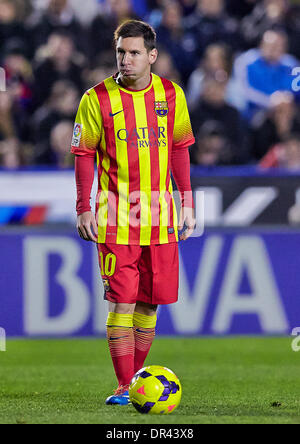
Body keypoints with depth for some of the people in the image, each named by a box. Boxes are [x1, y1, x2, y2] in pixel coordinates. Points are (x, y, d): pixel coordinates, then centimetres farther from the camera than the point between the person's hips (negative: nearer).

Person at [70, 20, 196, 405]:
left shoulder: (171, 95, 5)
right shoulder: (97, 99, -5)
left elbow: (180, 149, 13)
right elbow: (84, 155, 0)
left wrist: (187, 203, 11)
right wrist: (84, 209, -4)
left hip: (160, 215, 3)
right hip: (116, 217, -3)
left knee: (150, 301, 6)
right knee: (122, 301, -8)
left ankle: (137, 378, 19)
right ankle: (124, 387, -4)